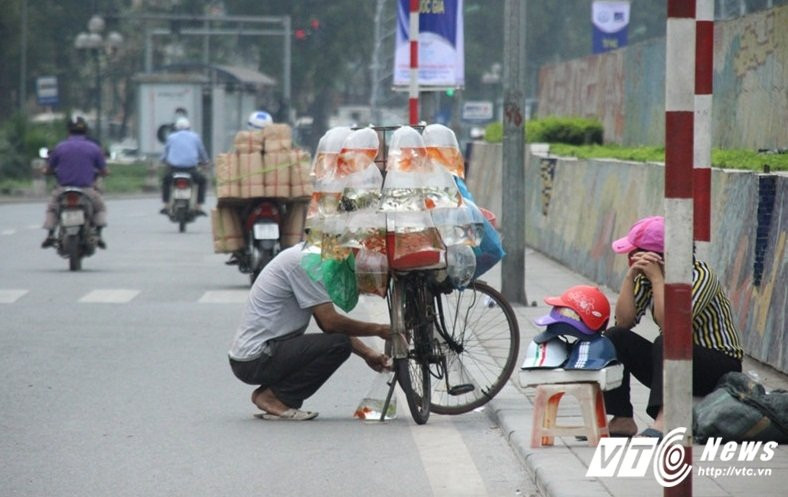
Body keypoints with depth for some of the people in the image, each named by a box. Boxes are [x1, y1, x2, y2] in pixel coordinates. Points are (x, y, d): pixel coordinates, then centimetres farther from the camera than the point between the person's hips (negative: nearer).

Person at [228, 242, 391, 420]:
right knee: (339, 344, -20)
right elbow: (330, 322, -17)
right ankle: (274, 397, -9)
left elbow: (327, 322, 20)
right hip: (256, 360, -10)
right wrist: (378, 330, -6)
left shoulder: (305, 258, 15)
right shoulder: (301, 261, -16)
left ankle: (266, 392, 10)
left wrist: (366, 353, 14)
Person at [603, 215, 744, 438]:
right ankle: (622, 421, -17)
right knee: (615, 338, -12)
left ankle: (663, 420, -52)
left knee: (665, 343, -36)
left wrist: (657, 278, -26)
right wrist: (630, 276, -16)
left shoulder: (700, 275, -19)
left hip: (720, 363, -7)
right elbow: (624, 322, -9)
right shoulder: (645, 277, 1)